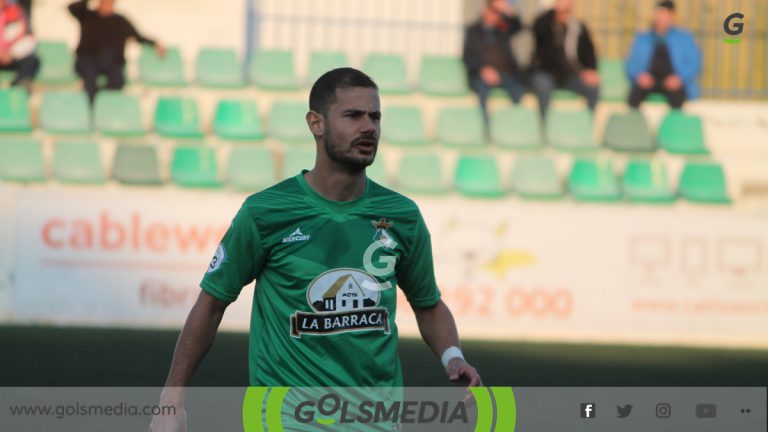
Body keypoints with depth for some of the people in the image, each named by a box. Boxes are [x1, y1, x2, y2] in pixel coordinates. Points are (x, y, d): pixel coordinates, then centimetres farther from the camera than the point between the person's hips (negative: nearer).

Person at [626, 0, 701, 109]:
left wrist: (680, 78, -11)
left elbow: (694, 64, 8)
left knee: (676, 96, -37)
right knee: (635, 93, -34)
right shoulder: (641, 38, 21)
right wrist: (639, 75, -9)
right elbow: (632, 64, 14)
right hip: (648, 80, 1)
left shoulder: (685, 38, 17)